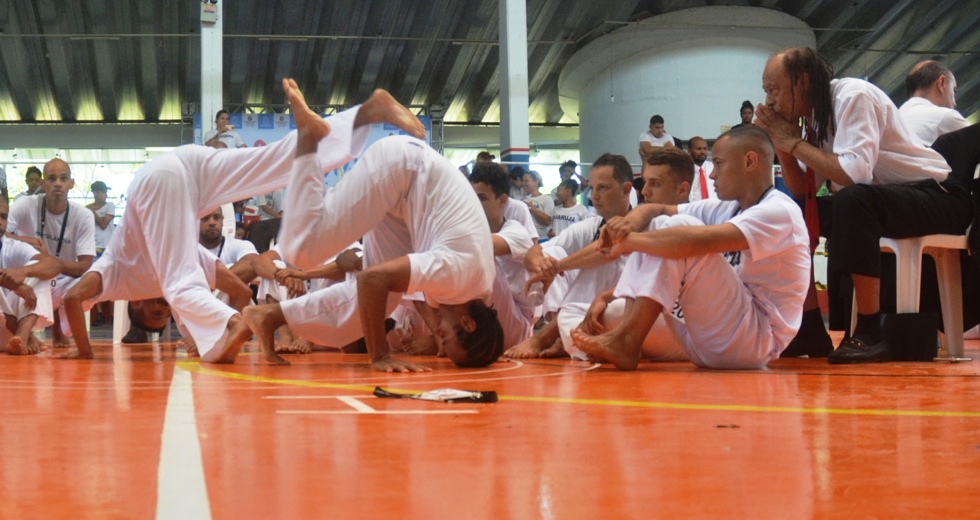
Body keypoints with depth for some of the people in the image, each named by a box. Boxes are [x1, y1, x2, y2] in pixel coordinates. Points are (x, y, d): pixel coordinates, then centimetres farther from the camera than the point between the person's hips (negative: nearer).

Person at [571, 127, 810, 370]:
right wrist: (631, 221, -15)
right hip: (717, 341, 9)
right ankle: (624, 335, -14)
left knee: (679, 231, -22)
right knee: (655, 229, 1)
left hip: (755, 340, -9)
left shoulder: (779, 212, -14)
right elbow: (657, 210, 8)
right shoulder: (727, 210, 13)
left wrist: (630, 240, -21)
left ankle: (625, 341, -26)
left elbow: (701, 240, -29)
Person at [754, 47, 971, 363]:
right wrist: (781, 147, -9)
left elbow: (855, 173, -31)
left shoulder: (853, 97, -18)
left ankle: (870, 333, -30)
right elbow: (801, 193, 6)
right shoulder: (813, 115, 6)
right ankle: (809, 330, -2)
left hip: (938, 198, -8)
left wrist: (795, 143, -21)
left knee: (852, 201, -36)